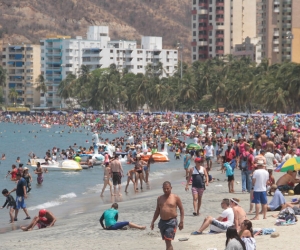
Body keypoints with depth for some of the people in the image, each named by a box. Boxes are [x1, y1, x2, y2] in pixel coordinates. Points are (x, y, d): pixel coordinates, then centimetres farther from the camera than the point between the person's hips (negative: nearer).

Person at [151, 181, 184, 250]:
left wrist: (181, 221, -4)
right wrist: (153, 222, 13)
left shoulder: (175, 198, -2)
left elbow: (181, 209, 2)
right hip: (162, 222, 5)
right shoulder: (160, 198, 10)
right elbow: (157, 211, 17)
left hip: (171, 222, -5)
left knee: (168, 241, -13)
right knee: (166, 241, 11)